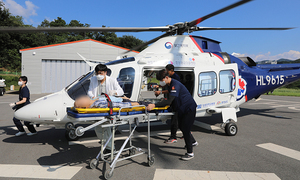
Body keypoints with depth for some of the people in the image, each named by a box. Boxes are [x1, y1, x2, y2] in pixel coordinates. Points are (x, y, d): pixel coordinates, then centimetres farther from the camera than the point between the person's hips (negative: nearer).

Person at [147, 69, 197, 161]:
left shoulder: (175, 84, -30)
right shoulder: (169, 84, 1)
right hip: (182, 108, 10)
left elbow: (169, 101, -41)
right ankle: (193, 142, 44)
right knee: (181, 126, 19)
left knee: (185, 129, -8)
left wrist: (154, 105, -46)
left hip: (189, 108, -10)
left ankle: (190, 153, 6)